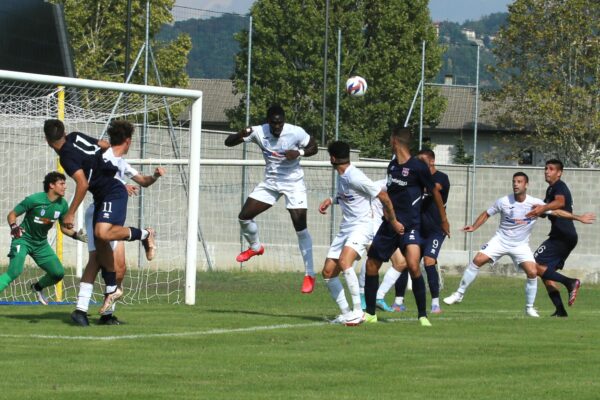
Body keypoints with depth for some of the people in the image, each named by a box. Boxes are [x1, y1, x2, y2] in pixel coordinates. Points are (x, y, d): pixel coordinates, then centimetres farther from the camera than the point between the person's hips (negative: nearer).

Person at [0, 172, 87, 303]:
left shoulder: (62, 205, -4)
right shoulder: (34, 200, -20)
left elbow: (64, 227, 9)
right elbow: (12, 215, -12)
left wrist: (76, 235, -10)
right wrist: (14, 226, -33)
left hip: (41, 243, 6)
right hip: (23, 239, -6)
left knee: (58, 273, 2)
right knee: (15, 271, -29)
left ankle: (37, 287, 32)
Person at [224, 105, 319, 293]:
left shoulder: (296, 133, -19)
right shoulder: (259, 132, -13)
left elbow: (313, 148, -3)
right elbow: (228, 142, -11)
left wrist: (299, 153, -24)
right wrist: (242, 134, -34)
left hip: (293, 183, -4)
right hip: (270, 182, 4)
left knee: (300, 228, -12)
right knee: (244, 216, -1)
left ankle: (309, 274, -4)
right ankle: (255, 247, 31)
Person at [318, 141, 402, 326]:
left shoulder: (354, 177, -19)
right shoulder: (342, 176, 10)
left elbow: (383, 196, -16)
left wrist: (393, 220, -8)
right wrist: (331, 200, 15)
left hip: (361, 226, -10)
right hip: (345, 227, 10)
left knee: (344, 262, -32)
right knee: (328, 272, 4)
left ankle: (358, 311, -27)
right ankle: (346, 313, 13)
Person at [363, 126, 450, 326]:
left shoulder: (418, 167, -11)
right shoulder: (392, 165, 9)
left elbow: (435, 192, -1)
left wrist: (444, 220, 6)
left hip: (410, 226, -7)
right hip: (389, 225, 7)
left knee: (413, 266, -24)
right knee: (371, 264, 6)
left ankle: (423, 315, -14)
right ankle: (370, 313, 19)